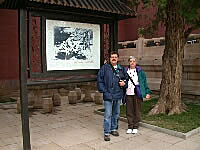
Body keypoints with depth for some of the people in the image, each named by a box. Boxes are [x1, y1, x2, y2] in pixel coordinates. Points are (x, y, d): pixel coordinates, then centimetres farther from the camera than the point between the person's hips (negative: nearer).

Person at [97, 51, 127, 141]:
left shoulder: (121, 69, 9)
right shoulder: (105, 68, -2)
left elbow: (126, 78, 21)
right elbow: (99, 80, -3)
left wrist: (124, 83, -1)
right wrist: (103, 91, -9)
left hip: (118, 95, 5)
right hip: (108, 95, -4)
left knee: (116, 113, 16)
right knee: (108, 115, -3)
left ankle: (113, 129, 32)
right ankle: (106, 133, 6)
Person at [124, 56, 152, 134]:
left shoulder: (140, 71, 3)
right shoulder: (125, 71, 7)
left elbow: (144, 82, 2)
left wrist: (148, 92, -3)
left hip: (137, 94, -1)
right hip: (128, 94, 2)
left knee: (137, 111, 4)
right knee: (129, 111, 6)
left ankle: (135, 127, 18)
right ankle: (130, 127, 19)